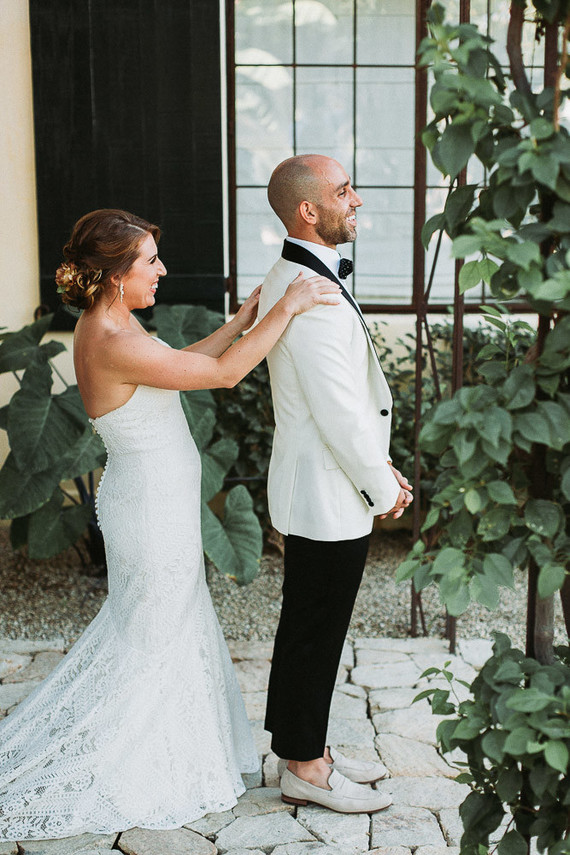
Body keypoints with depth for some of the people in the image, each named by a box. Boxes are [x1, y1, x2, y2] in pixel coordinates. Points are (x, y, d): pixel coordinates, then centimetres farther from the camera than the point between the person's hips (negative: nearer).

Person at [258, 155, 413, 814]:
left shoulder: (291, 281, 10)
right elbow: (339, 415, -23)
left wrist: (381, 466, 14)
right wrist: (384, 489, -10)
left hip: (321, 491, 10)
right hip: (330, 500, -10)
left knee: (312, 631, 19)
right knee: (313, 635, 4)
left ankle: (308, 747, 33)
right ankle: (304, 770, 20)